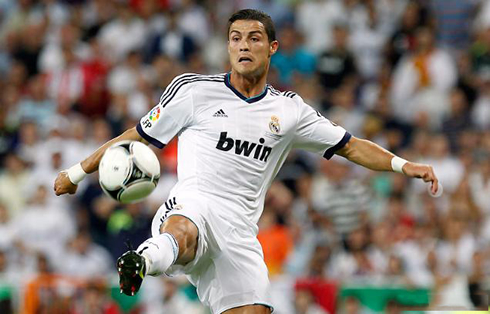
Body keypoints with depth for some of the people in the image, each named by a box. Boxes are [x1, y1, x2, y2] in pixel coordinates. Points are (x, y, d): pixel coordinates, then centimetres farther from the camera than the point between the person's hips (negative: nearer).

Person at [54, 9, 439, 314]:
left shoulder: (289, 109, 17)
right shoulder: (194, 90, 10)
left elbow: (350, 146, 20)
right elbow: (137, 137, 17)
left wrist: (405, 165, 7)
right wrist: (77, 173, 18)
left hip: (239, 232, 3)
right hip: (191, 206, -3)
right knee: (181, 236, -40)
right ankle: (143, 261, -70)